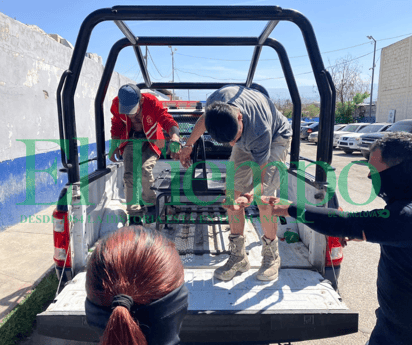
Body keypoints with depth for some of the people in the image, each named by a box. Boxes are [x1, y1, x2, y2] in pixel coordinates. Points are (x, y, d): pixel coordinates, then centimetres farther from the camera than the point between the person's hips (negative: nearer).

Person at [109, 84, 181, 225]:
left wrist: (175, 138, -55)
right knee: (129, 175, -13)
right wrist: (113, 146, -1)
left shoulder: (151, 102, -26)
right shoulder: (117, 104, -15)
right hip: (131, 140, 3)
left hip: (150, 141, -3)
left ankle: (151, 205, 3)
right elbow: (117, 125, 4)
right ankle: (134, 215, 1)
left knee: (145, 170, -25)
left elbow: (168, 120, -35)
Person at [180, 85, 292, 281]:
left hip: (275, 138, -5)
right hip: (247, 139, 5)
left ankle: (271, 257, 1)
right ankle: (238, 256, 5)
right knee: (232, 191, -5)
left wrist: (254, 192, -52)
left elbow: (260, 173, -32)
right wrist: (188, 145, 0)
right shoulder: (216, 100, -32)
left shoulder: (260, 132, -44)